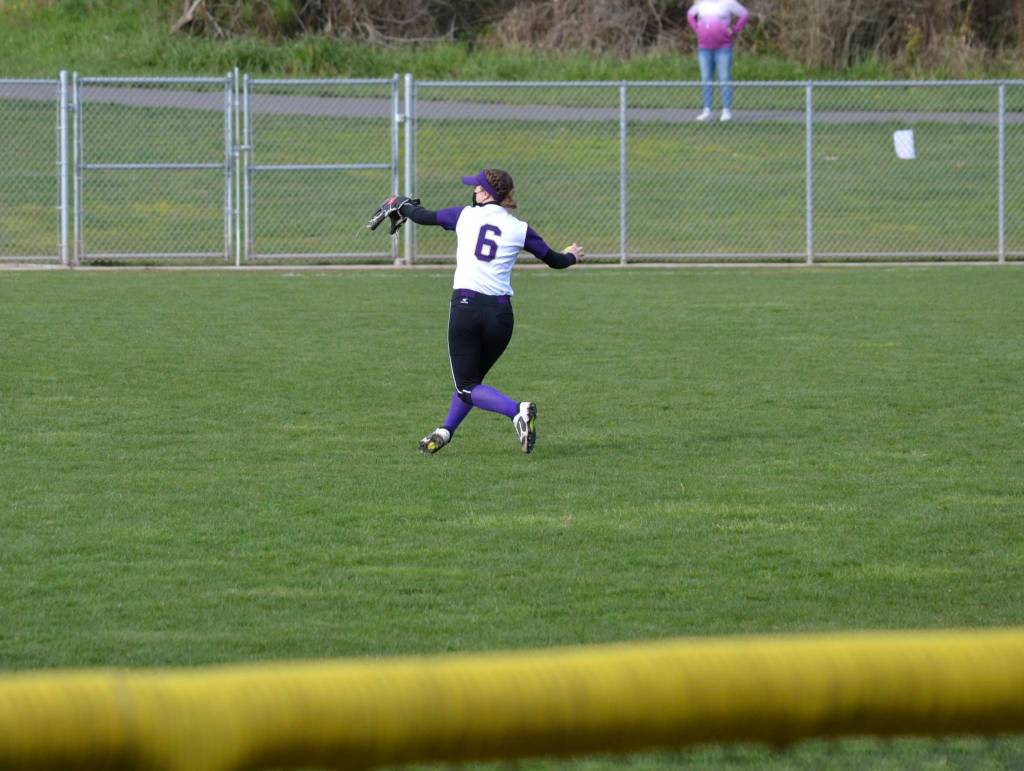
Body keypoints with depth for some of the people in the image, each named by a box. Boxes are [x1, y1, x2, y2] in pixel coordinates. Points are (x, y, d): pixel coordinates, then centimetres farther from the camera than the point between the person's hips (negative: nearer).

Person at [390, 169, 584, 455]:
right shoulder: (519, 229, 6)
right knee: (472, 378, 24)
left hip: (465, 306, -3)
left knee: (467, 386, 0)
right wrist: (572, 256, 41)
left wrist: (402, 207, 40)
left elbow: (424, 217, 18)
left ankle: (517, 410, -24)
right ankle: (446, 431, 20)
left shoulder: (465, 215, 4)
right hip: (501, 313, 3)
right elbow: (555, 260, 17)